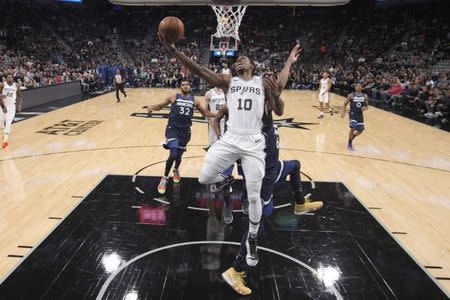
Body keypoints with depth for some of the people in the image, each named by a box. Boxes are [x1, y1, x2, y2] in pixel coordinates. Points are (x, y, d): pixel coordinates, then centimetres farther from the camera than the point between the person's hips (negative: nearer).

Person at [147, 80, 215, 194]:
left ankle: (176, 170, 51)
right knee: (173, 155, -21)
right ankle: (165, 178, 3)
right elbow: (160, 105, 8)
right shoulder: (174, 97, 1)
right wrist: (152, 107, -13)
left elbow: (205, 113, 13)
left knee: (178, 156, 14)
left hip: (185, 131, 3)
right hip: (172, 129, -3)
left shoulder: (194, 100, 8)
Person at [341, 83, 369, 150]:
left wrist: (364, 108, -12)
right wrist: (343, 112, -15)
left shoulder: (365, 96, 3)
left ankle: (351, 138, 34)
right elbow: (345, 104, -2)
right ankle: (349, 144, 2)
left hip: (360, 115, 5)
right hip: (353, 114, -4)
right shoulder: (351, 95, -7)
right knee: (353, 128, -17)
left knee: (360, 131, 6)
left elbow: (367, 106, 11)